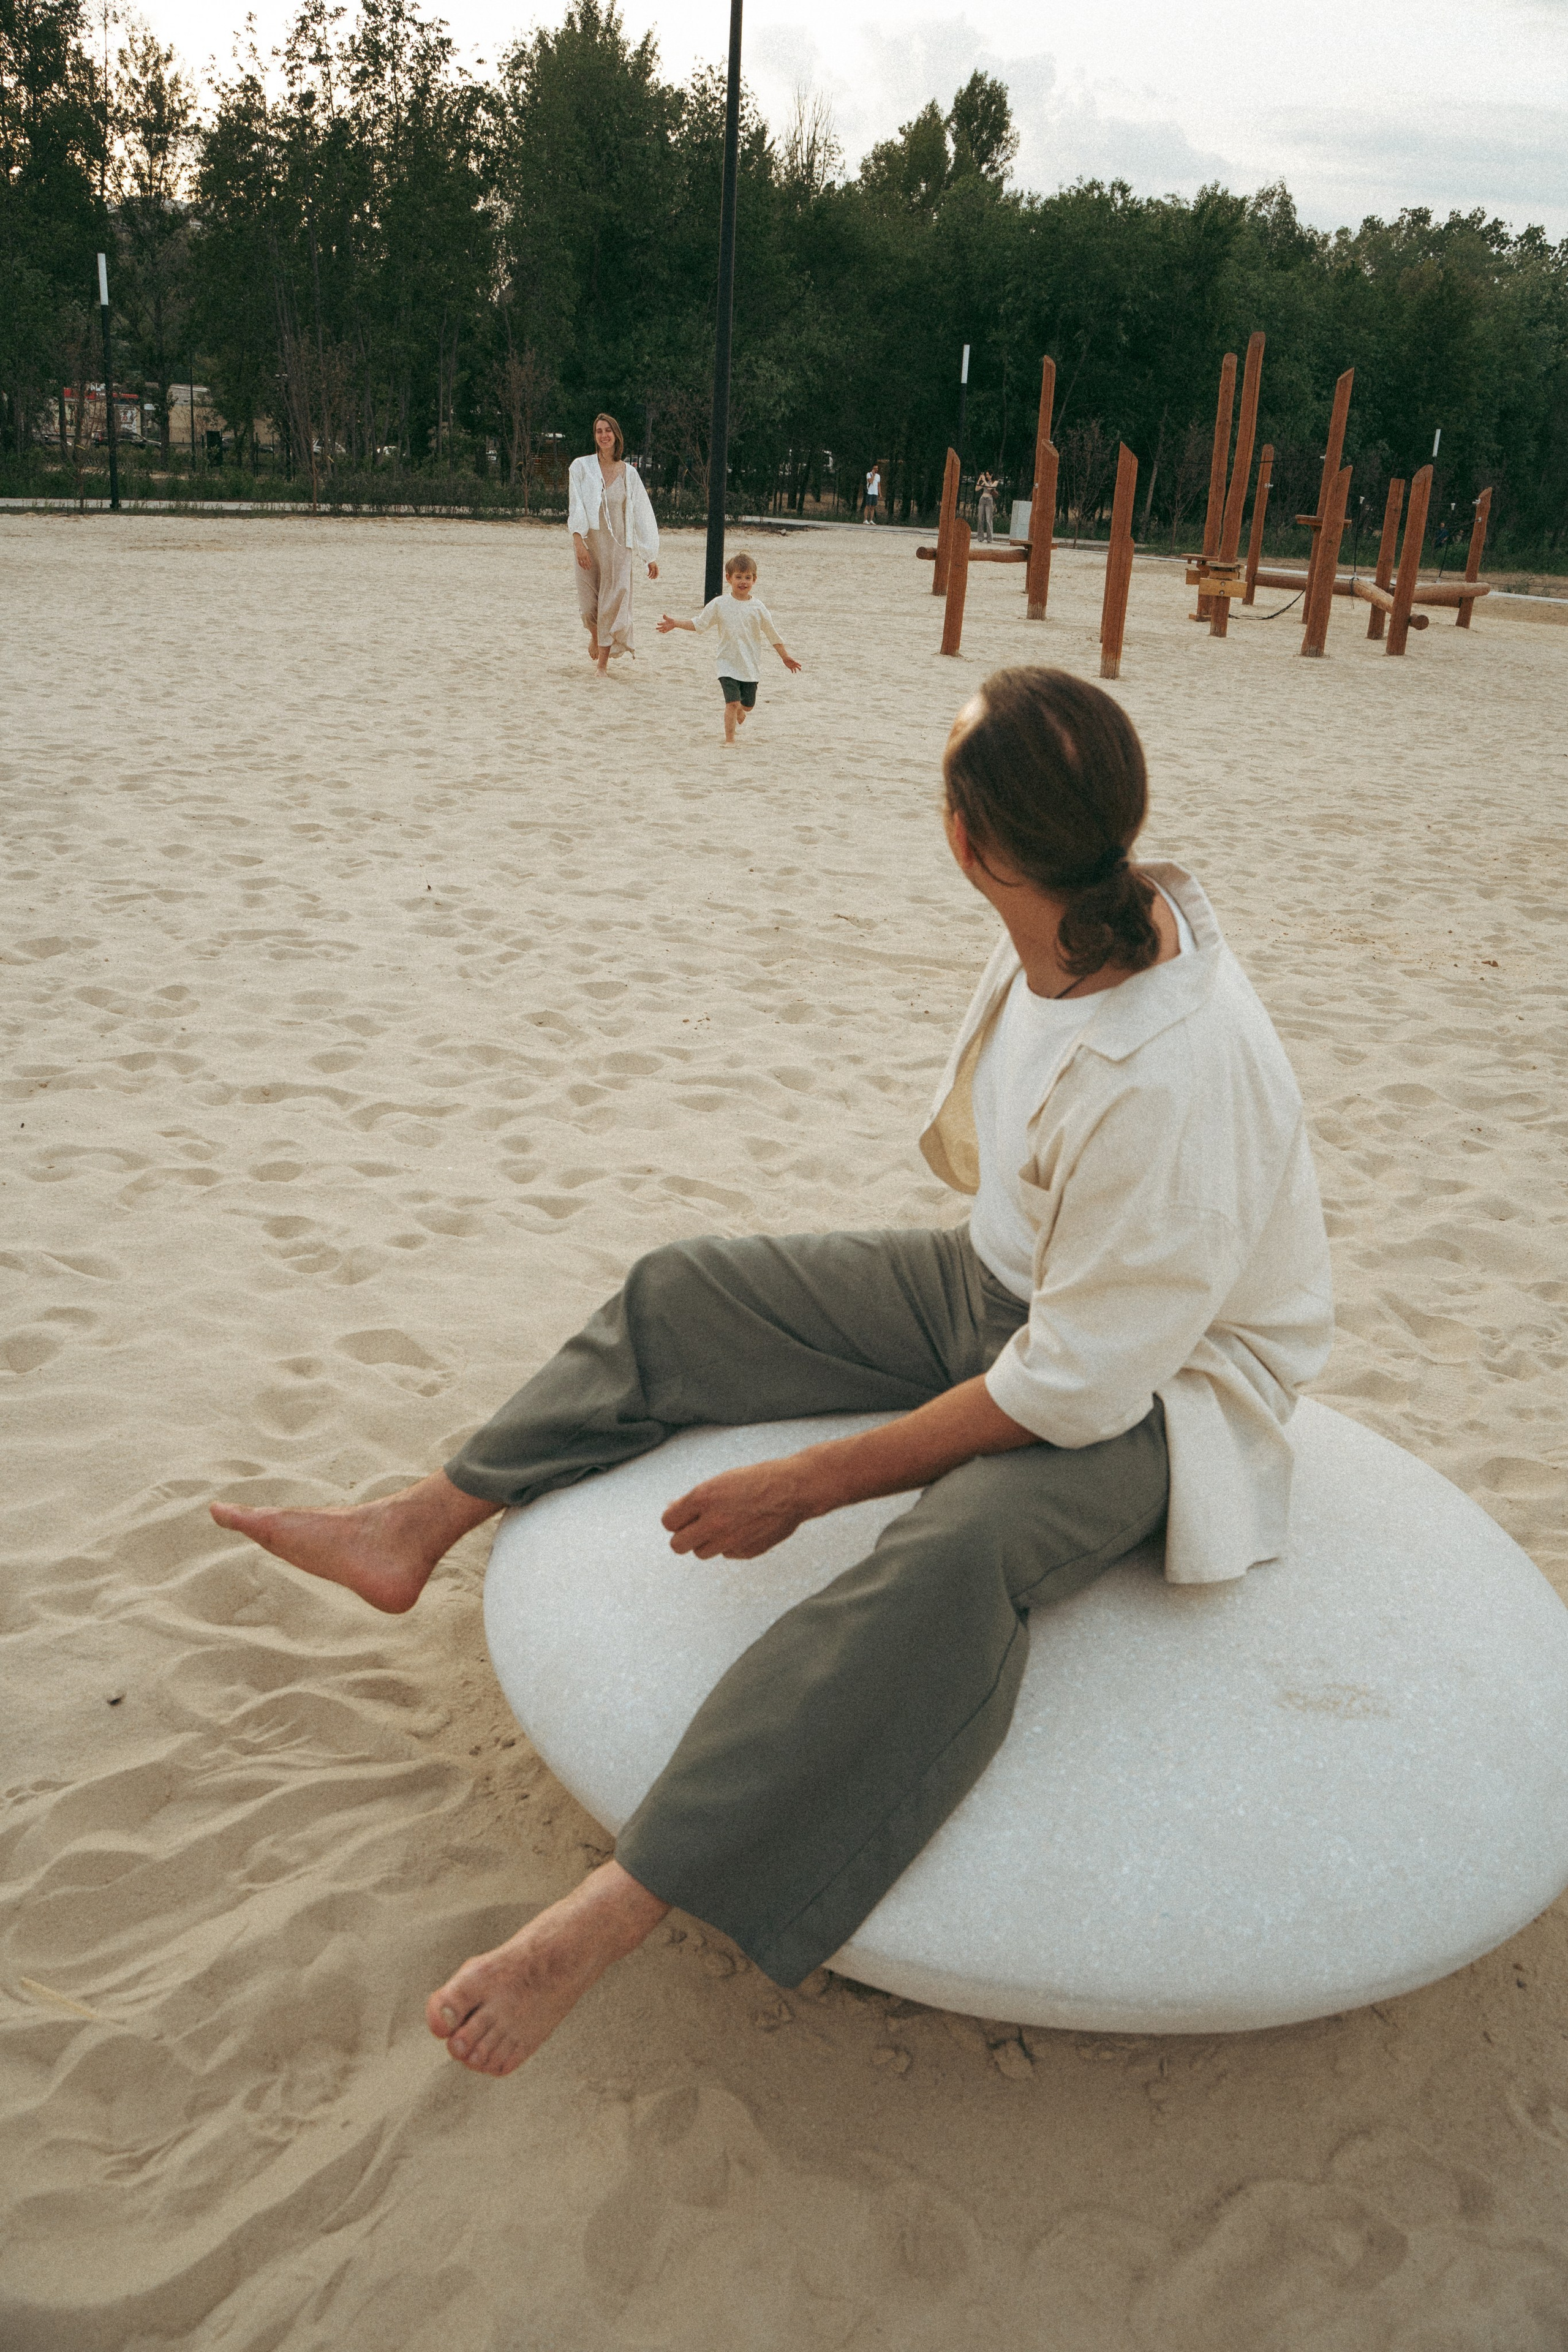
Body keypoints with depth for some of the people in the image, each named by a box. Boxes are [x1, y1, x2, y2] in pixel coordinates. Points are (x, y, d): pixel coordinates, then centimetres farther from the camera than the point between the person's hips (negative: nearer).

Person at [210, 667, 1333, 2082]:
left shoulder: (1175, 1075, -34)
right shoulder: (1072, 936, -9)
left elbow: (1080, 1379, -30)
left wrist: (805, 1484, -26)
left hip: (1157, 1382, -8)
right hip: (1003, 1281, 9)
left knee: (952, 1552, -40)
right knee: (684, 1294, 5)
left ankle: (611, 1917, -38)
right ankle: (422, 1527, 16)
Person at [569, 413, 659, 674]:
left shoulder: (629, 473, 6)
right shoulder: (582, 467, 1)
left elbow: (642, 515, 9)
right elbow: (575, 506, -7)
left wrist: (651, 555, 7)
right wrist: (578, 540, -22)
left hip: (618, 547, 1)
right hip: (589, 543, -1)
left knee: (614, 601, -6)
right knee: (588, 604, -1)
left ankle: (603, 664, 1)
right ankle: (595, 636, 35)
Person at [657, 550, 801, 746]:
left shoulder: (758, 609, -2)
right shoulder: (719, 604, -3)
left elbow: (773, 635, 6)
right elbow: (699, 624, 2)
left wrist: (786, 657, 6)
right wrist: (675, 624, -8)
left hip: (751, 665, 2)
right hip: (728, 663, -2)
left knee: (748, 705, 11)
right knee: (732, 702, -14)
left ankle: (739, 715, 47)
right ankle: (729, 740, 0)